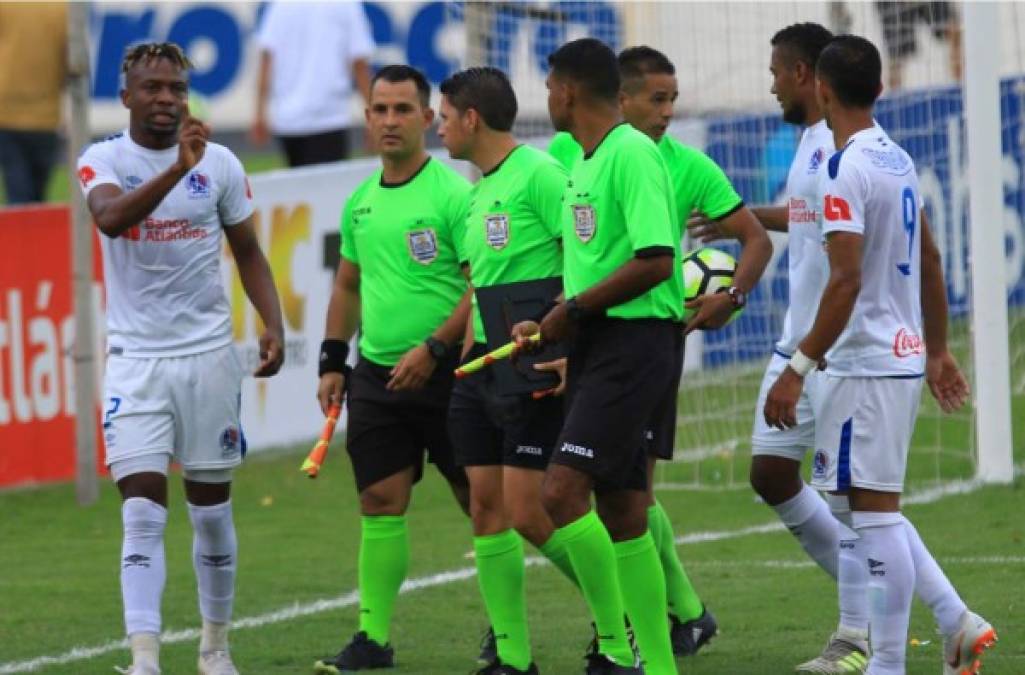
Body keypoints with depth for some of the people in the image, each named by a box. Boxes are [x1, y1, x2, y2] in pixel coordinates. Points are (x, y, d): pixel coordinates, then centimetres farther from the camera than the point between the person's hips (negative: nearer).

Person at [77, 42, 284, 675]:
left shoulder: (220, 164, 3)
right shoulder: (103, 161, -4)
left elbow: (248, 250, 12)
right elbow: (111, 218, -26)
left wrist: (273, 324, -2)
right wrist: (178, 168, -39)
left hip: (209, 353, 2)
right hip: (136, 357, -2)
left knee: (212, 511, 10)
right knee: (143, 514, -11)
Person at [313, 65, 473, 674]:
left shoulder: (452, 194, -10)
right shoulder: (361, 202, 11)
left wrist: (433, 349, -20)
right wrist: (333, 362, 15)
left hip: (443, 372, -6)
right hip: (377, 373, 6)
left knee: (480, 499, 1)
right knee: (381, 502, 3)